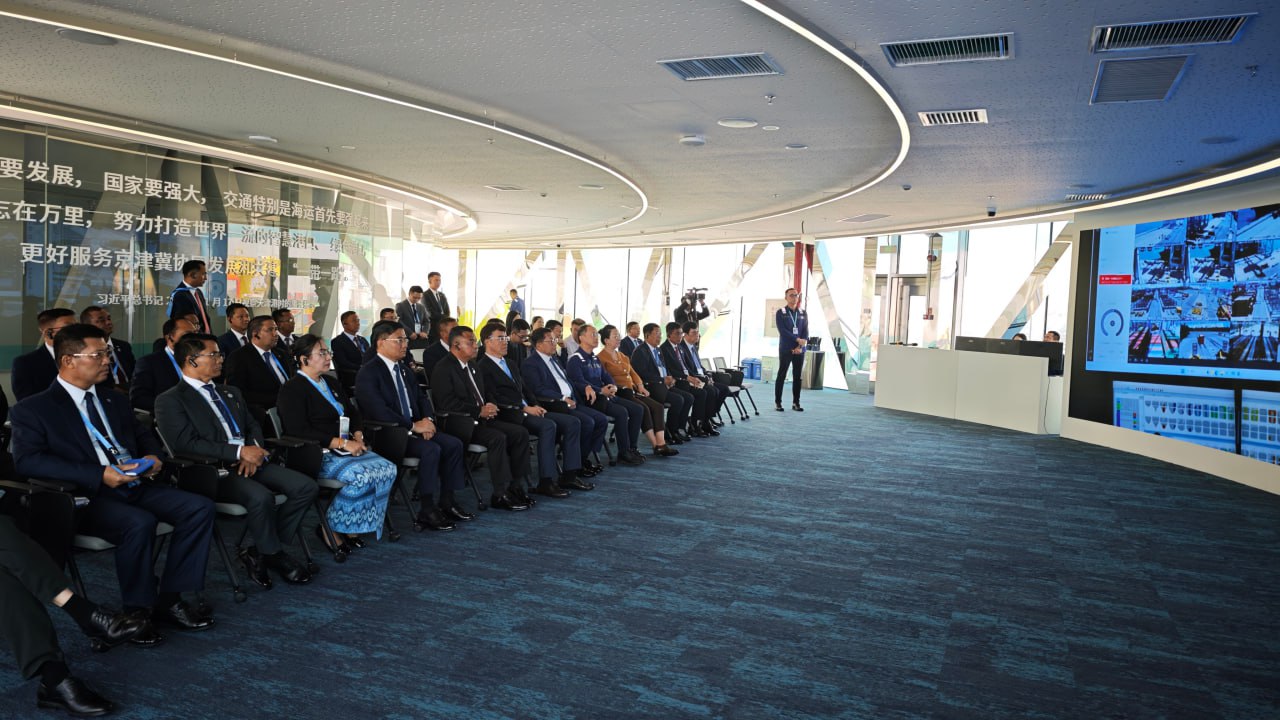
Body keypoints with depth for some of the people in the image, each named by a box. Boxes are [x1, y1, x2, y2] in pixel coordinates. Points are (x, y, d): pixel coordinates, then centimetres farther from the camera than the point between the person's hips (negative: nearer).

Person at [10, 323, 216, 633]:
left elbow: (143, 435, 30)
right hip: (87, 496, -6)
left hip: (136, 486, 7)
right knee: (140, 522, -35)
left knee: (199, 507, -16)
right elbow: (27, 460, -13)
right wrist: (99, 475, -23)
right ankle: (138, 609, -14)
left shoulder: (114, 401, 21)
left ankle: (169, 600, -10)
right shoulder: (33, 409, 0)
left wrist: (152, 456, 3)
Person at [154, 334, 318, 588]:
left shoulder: (231, 393, 24)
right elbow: (186, 444, -12)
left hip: (250, 462, 7)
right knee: (261, 496, -35)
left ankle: (260, 553, -5)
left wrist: (254, 451, -2)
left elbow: (253, 426, 22)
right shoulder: (169, 401, 0)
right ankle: (275, 556, -9)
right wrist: (239, 452, -17)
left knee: (306, 487, -15)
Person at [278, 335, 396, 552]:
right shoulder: (292, 389, -6)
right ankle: (329, 527, -10)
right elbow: (300, 432, -17)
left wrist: (358, 437, 0)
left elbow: (352, 413, 23)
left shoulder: (332, 384, 20)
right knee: (362, 476, -30)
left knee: (387, 469, -16)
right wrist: (342, 443, -20)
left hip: (345, 449, 8)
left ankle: (354, 527, -7)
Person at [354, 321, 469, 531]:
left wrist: (427, 420, -3)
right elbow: (379, 412, -22)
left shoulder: (403, 370, 16)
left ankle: (446, 502, -1)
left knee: (454, 444, -8)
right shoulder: (368, 373, -11)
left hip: (413, 428, 9)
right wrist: (413, 426, -21)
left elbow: (421, 398, 19)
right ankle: (427, 512, -22)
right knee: (431, 449, -29)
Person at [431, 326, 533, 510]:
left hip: (480, 418, 9)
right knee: (498, 438, -30)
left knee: (520, 432, -9)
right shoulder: (443, 369, -7)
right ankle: (501, 495, -23)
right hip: (459, 424, -9)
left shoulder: (471, 367, 20)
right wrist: (479, 411, -18)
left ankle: (515, 486, -6)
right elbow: (447, 403, -17)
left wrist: (488, 408, 4)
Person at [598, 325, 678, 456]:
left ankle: (661, 444, -23)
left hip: (631, 391, 8)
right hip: (618, 394, -8)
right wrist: (618, 388, -21)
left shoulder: (622, 355, 23)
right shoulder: (602, 358, -2)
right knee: (643, 408, -28)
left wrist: (640, 385, 5)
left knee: (657, 407, -14)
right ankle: (656, 446, -20)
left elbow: (632, 372, 21)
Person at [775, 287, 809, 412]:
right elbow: (782, 331, -11)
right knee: (781, 376, 0)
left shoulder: (803, 313, 10)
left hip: (799, 350, 4)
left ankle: (796, 403, 12)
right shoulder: (780, 313, -1)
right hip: (785, 350, -4)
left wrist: (800, 346, -11)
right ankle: (777, 402, 5)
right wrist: (797, 340, -17)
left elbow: (805, 332, 3)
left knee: (797, 377, 6)